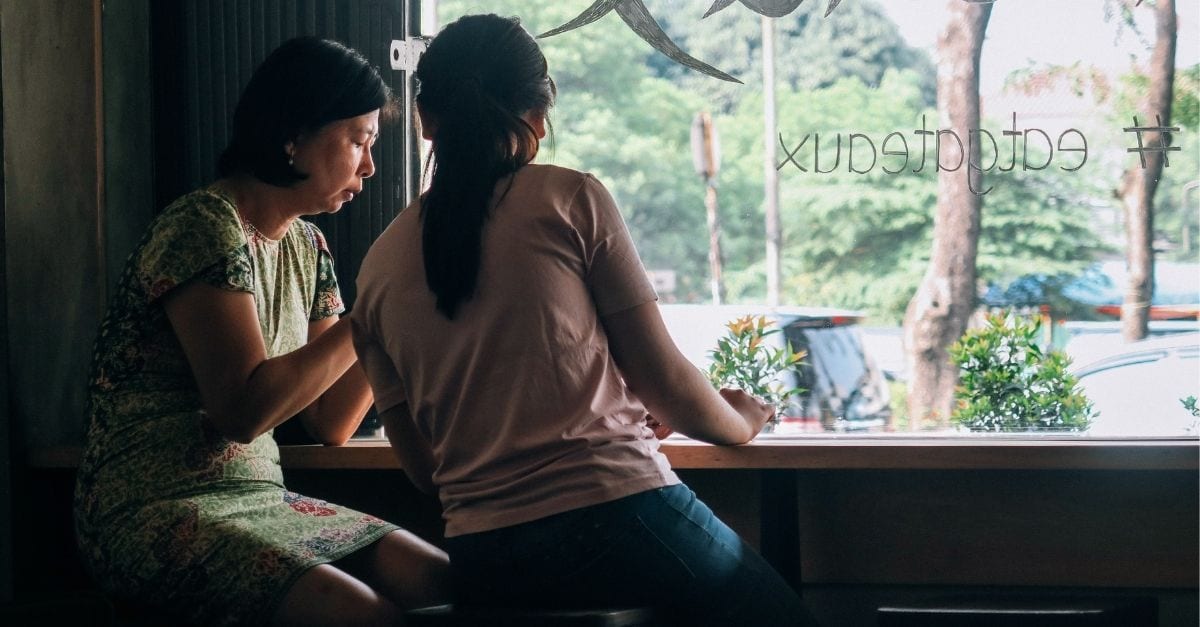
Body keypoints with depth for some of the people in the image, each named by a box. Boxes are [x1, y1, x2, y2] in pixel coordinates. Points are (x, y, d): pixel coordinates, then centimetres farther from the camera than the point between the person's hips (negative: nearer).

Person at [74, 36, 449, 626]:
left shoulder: (306, 247, 12)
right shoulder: (203, 227, -14)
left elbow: (330, 423, 10)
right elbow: (243, 410, -22)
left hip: (259, 499, 8)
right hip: (152, 513, -8)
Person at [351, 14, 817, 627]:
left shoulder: (378, 268, 10)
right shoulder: (571, 199, -2)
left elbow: (423, 466, 13)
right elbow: (664, 381, -1)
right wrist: (739, 422, 20)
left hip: (480, 566, 5)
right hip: (615, 513, -4)